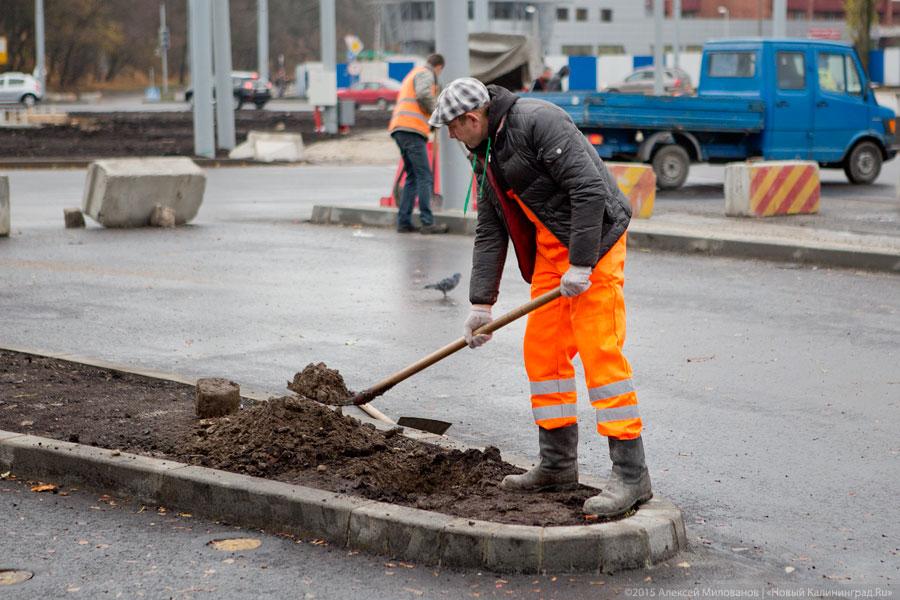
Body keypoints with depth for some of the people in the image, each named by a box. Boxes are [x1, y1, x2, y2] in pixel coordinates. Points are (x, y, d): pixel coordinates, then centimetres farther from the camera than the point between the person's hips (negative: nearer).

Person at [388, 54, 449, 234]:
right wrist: (435, 111, -4)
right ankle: (427, 223, -16)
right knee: (425, 177, -11)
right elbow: (423, 94, -18)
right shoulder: (426, 74, 0)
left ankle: (404, 222, 6)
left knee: (412, 177, 11)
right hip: (412, 130, -10)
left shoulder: (412, 74, 30)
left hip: (399, 129, 10)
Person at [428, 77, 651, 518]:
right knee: (542, 349, 9)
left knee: (600, 350, -13)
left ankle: (631, 474, -11)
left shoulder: (538, 121, -18)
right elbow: (489, 233, 15)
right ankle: (558, 464, 19)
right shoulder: (485, 155, 12)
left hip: (594, 241, -10)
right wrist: (481, 303, 11)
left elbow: (590, 189, -24)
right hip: (551, 249, 10)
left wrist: (581, 264, -24)